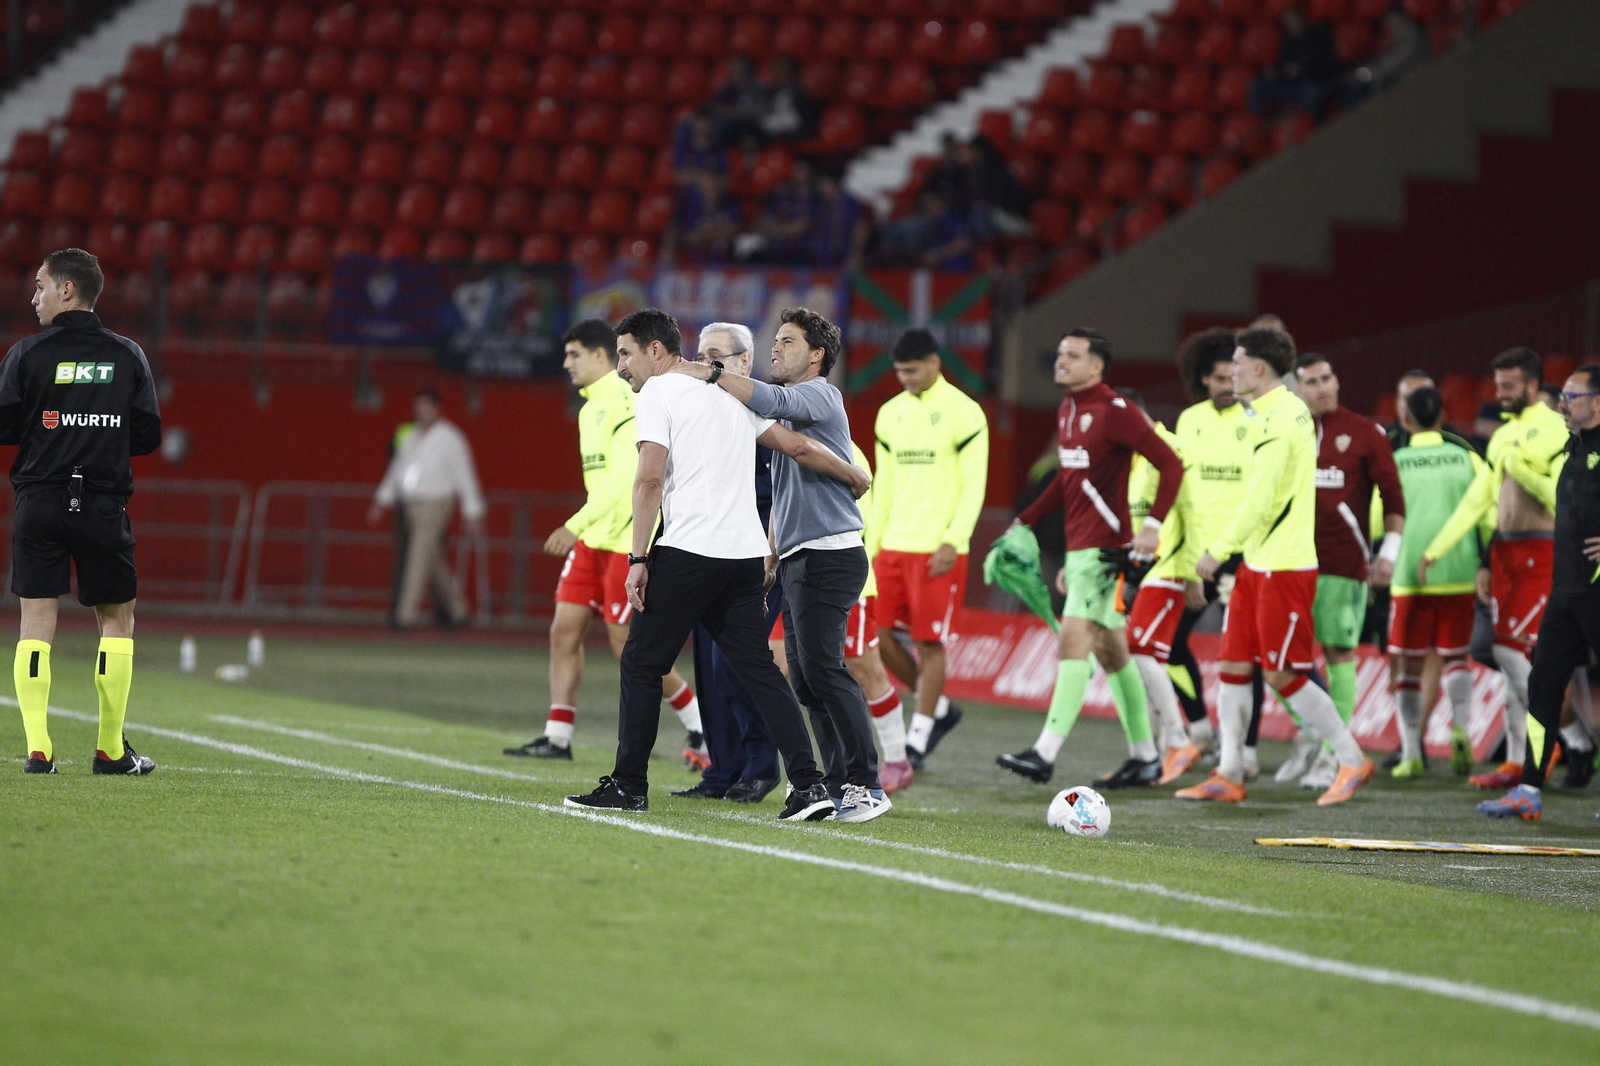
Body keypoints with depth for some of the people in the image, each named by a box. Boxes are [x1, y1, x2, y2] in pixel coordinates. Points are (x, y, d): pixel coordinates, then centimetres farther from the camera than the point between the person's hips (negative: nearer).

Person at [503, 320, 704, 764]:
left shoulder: (624, 404, -15)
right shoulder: (589, 409, 15)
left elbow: (622, 478, -24)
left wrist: (576, 525, -28)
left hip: (628, 540, -9)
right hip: (593, 540, 9)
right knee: (564, 630, 2)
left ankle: (702, 728, 5)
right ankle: (558, 737, 5)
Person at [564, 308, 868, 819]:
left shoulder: (657, 393, -1)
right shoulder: (728, 397, 19)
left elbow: (649, 479, -13)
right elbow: (798, 446, 21)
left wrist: (638, 559, -13)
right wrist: (856, 478, 37)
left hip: (688, 550, -7)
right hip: (746, 553, 7)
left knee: (641, 663, 5)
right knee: (758, 667, 6)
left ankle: (628, 786, 9)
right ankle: (809, 785, -5)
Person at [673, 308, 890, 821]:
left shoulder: (820, 396, -5)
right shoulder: (790, 409, 24)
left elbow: (773, 401, -27)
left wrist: (709, 375, -28)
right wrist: (770, 558, 24)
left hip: (828, 554, -10)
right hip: (798, 559, 10)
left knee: (822, 668, -17)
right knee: (805, 678, 6)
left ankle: (867, 785, -17)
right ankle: (839, 786, 6)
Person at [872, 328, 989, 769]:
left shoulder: (963, 413, -6)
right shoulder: (891, 414, 13)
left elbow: (974, 487, -9)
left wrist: (952, 541, -17)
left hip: (937, 550, -7)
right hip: (893, 547, 7)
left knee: (929, 642, -3)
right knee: (876, 634, 2)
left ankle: (917, 742, 4)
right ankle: (939, 708, 20)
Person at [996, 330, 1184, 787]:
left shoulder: (1114, 411, -13)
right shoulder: (1067, 411, 14)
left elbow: (1171, 464, -15)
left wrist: (1153, 525, -24)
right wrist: (1025, 521, 21)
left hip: (1104, 547, -9)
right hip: (1078, 544, 9)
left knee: (1073, 641, -14)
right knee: (1110, 650, 11)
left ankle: (1045, 753, -18)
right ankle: (1145, 757, 17)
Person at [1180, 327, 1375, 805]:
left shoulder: (1274, 419, -17)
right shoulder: (1293, 411, 14)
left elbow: (1260, 501, -20)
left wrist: (1217, 550, -12)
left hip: (1282, 567, -10)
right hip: (1258, 564, 10)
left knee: (1282, 674, -4)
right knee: (1233, 663, 7)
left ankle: (1353, 761, 5)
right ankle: (1228, 775, 10)